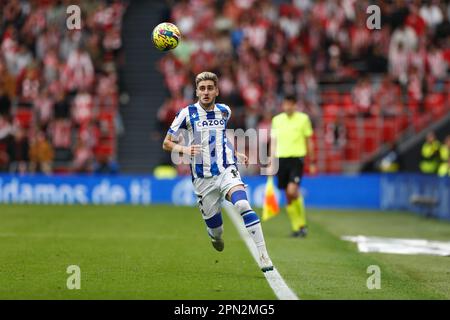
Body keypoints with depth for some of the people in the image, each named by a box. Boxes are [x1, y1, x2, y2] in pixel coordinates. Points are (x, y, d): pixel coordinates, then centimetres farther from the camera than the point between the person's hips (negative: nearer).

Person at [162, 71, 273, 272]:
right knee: (215, 229, 1)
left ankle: (263, 256, -31)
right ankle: (216, 238, 42)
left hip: (226, 171, 1)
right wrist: (184, 149, -18)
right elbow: (167, 143, 1)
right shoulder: (187, 114, -3)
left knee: (243, 205, -28)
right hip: (202, 178, -1)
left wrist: (235, 154, 19)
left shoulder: (224, 111, 9)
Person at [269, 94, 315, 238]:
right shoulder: (277, 120, 8)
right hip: (281, 158, 4)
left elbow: (309, 142, 6)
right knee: (288, 196, 5)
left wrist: (312, 163, 6)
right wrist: (271, 164, 11)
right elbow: (274, 142, 14)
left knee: (292, 191, -19)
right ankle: (296, 227, 15)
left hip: (297, 158, -4)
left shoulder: (303, 118, 1)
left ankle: (302, 223, -3)